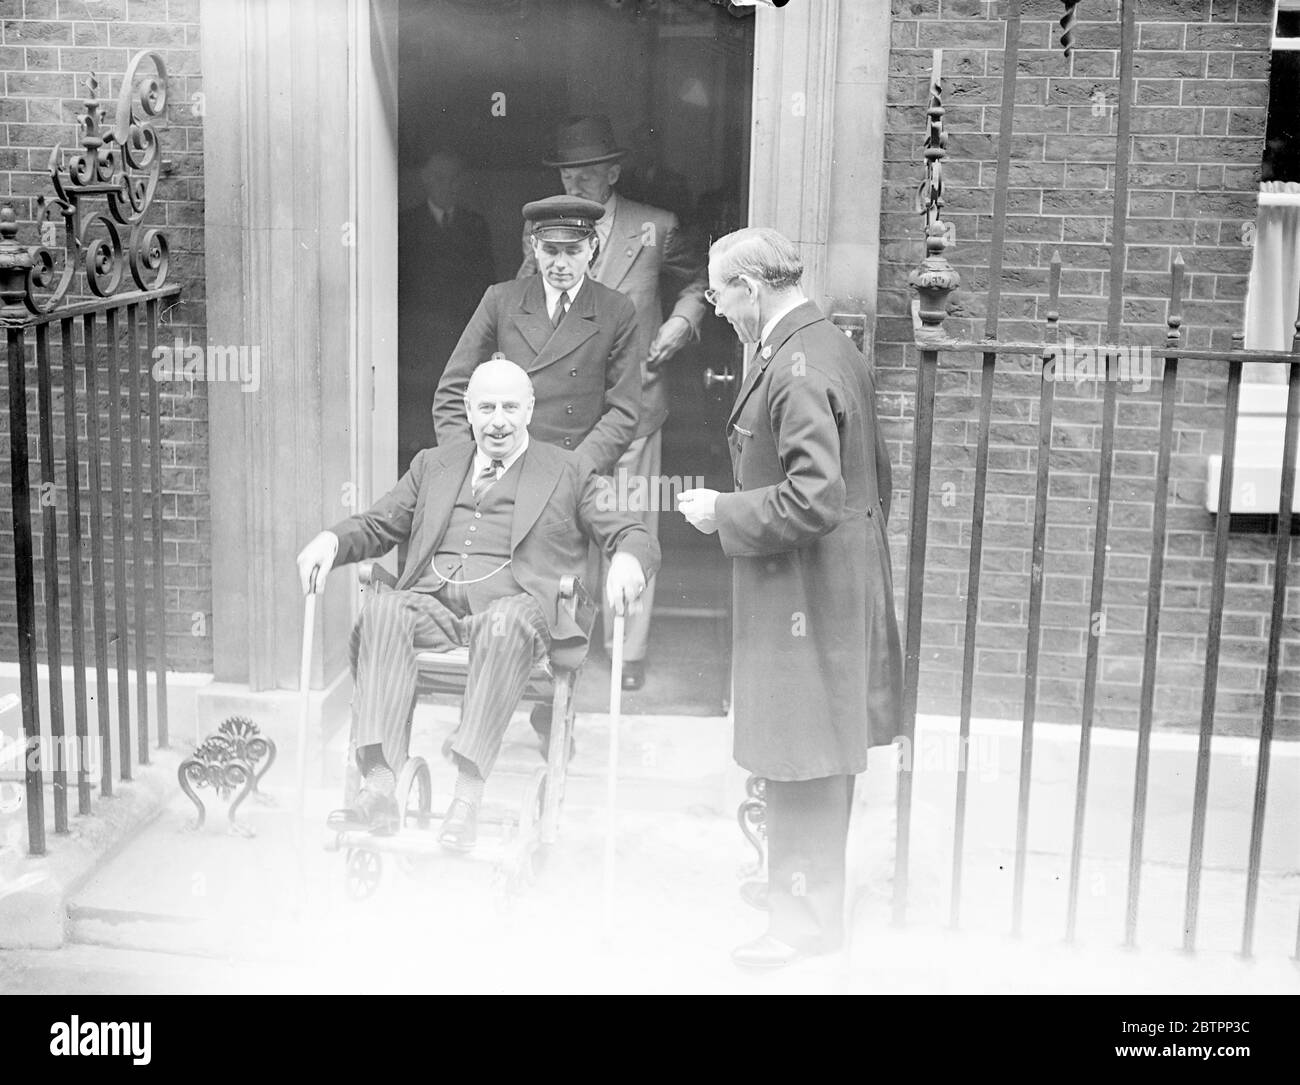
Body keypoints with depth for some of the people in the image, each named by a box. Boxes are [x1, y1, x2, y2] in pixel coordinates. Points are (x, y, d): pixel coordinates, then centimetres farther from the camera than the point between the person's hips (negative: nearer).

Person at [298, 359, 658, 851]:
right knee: (383, 609, -30)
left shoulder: (569, 473, 18)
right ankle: (378, 789, -38)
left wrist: (628, 561, -15)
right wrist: (332, 539, 2)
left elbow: (635, 537, 10)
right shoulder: (434, 465, 28)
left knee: (505, 623, -38)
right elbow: (377, 525, 26)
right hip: (432, 603, 3)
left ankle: (467, 797, -43)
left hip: (513, 604, -3)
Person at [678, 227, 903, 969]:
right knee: (826, 753, 19)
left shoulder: (795, 367, -20)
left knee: (806, 758, 0)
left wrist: (725, 512, -15)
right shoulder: (835, 348, 11)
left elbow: (813, 497, -27)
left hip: (806, 589, -10)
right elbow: (877, 474, 17)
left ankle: (806, 919, 11)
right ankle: (811, 888, 33)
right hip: (845, 578, 10)